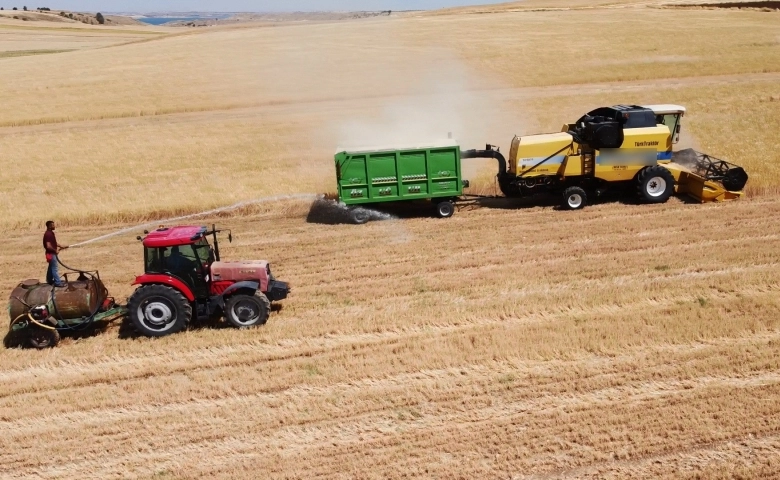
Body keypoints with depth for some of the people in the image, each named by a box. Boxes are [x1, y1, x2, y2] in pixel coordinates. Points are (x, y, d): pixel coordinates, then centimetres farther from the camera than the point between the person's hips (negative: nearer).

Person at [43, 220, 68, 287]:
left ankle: (50, 280, 31)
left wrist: (61, 246, 13)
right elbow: (48, 246, -28)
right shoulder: (48, 234, -23)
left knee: (51, 267, 20)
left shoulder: (50, 233, 10)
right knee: (55, 268, -6)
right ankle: (57, 282, -2)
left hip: (52, 253, 10)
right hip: (51, 253, -10)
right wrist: (55, 250, -16)